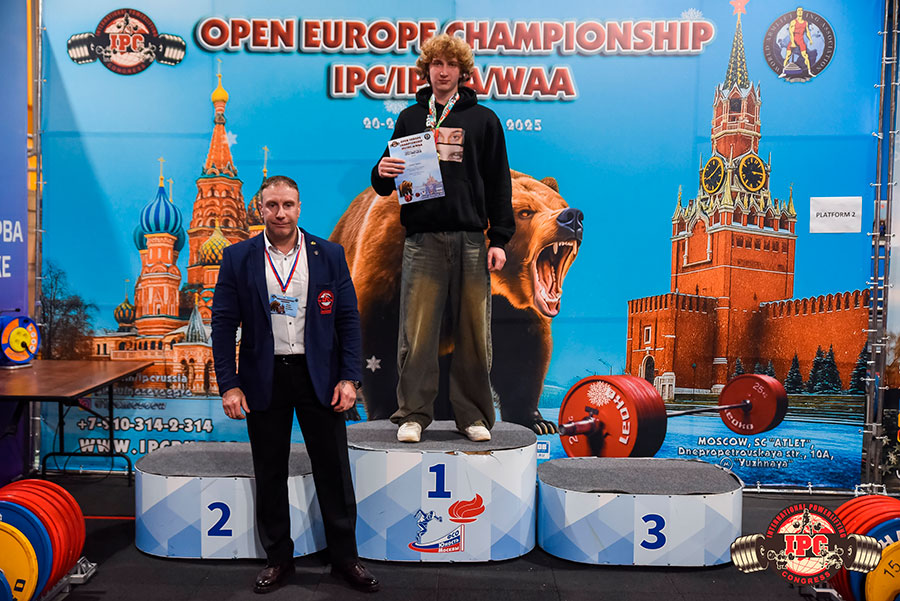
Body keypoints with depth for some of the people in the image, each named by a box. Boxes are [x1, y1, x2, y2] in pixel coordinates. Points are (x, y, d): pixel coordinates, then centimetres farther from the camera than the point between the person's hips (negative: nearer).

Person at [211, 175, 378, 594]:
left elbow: (348, 319, 1)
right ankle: (278, 558, 26)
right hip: (264, 378, 0)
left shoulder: (329, 255, 1)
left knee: (333, 469, 6)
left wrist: (349, 377, -6)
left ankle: (345, 557, 22)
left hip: (319, 375, 0)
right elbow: (223, 324, 0)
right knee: (269, 473, 10)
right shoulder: (238, 258, 1)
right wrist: (229, 385, -7)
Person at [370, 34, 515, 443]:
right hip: (423, 239, 1)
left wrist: (498, 239, 0)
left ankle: (473, 414, 14)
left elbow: (498, 184, 8)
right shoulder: (410, 118, 14)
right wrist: (383, 173, -8)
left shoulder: (483, 120, 11)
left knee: (473, 333, 3)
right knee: (417, 333, -2)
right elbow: (389, 182, 16)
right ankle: (413, 414, 9)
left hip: (470, 239, 0)